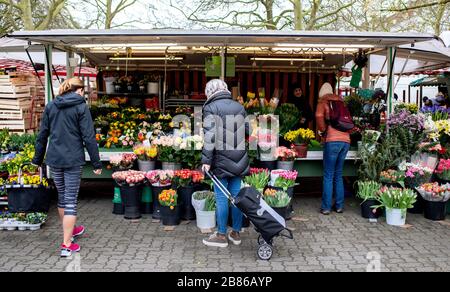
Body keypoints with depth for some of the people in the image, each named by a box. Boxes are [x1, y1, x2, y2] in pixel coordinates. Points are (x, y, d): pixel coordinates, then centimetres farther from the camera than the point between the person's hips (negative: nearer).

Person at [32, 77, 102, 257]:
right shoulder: (81, 107, -6)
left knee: (62, 196, 20)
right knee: (71, 200, -1)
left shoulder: (50, 106, 8)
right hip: (73, 160, -5)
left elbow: (42, 135, 11)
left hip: (54, 159, 5)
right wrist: (96, 163, -6)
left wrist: (38, 159, 18)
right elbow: (89, 137, -10)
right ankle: (66, 245, -1)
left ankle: (70, 230, 39)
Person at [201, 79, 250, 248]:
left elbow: (210, 136, -16)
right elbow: (249, 131, 12)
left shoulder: (211, 108, -8)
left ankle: (221, 235, 12)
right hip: (239, 161, 5)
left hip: (221, 160, -5)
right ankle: (236, 233, 22)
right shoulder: (239, 107, 10)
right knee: (236, 196, 11)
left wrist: (206, 161, -13)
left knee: (221, 197, 3)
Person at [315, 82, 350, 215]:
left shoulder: (323, 102, 6)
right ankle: (339, 205, 16)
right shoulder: (340, 101, 22)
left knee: (328, 176, -1)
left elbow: (319, 116, -13)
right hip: (346, 139, 5)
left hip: (333, 140, -5)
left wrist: (322, 131, 2)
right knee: (338, 175, 14)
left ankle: (326, 207, 0)